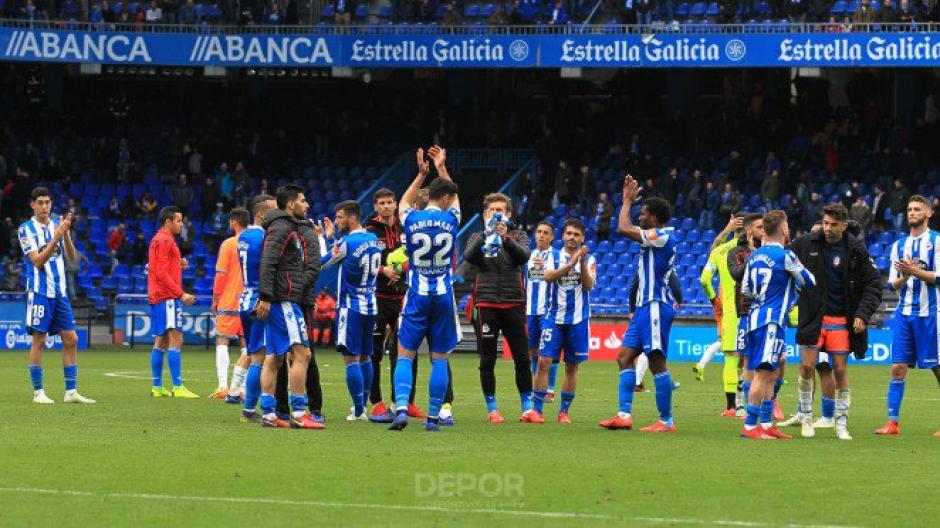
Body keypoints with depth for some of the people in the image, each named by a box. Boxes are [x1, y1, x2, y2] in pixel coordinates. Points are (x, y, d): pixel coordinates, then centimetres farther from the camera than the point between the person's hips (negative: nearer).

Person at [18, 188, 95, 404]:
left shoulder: (57, 225, 11)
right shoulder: (27, 229, -5)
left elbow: (72, 257, 5)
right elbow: (38, 261, -15)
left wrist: (66, 234, -12)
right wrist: (56, 236, -23)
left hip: (60, 291, 6)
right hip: (39, 291, -6)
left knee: (71, 340, 2)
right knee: (39, 340, -4)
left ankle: (71, 391, 6)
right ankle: (38, 392, 2)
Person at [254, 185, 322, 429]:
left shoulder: (289, 229, 22)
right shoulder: (282, 228, -10)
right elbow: (267, 263, -19)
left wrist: (264, 297, 20)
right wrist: (265, 297, -24)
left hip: (279, 302, 10)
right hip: (284, 300, -10)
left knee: (273, 357, 7)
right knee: (301, 353, -11)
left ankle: (268, 414, 6)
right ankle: (298, 413, -13)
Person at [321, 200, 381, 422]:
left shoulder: (346, 243, -14)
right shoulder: (373, 240, 7)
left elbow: (320, 264, -4)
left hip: (351, 306, -7)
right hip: (371, 305, 7)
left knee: (351, 358, -5)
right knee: (365, 357, 15)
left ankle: (358, 410, -8)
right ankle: (363, 406, 20)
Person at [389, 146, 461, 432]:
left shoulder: (412, 220, -2)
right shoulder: (450, 220, -2)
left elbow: (403, 204, 24)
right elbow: (454, 200, 23)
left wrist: (421, 174, 31)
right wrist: (441, 168, 34)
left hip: (417, 297, 0)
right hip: (443, 296, 0)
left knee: (405, 355, 1)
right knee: (439, 359, 5)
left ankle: (401, 407, -18)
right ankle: (433, 416, 3)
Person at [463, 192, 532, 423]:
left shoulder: (518, 236, 10)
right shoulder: (478, 238, 11)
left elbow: (523, 256, -10)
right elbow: (468, 256, -9)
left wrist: (505, 238, -25)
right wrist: (486, 235, -22)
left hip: (513, 303, 0)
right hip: (486, 303, 0)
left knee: (522, 358, -2)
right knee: (487, 360, 2)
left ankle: (527, 407, 7)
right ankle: (492, 409, 10)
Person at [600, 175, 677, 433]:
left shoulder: (663, 236, -14)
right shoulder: (659, 237, 15)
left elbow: (624, 228, -21)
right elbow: (627, 229, 33)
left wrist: (627, 201, -8)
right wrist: (629, 199, 25)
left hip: (656, 306, -11)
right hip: (646, 306, 11)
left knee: (657, 362, -8)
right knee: (625, 356, 8)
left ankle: (667, 421, -4)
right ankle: (624, 415, 5)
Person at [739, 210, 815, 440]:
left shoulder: (754, 256, 11)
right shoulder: (785, 256, -10)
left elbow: (745, 290, 19)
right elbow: (809, 282, 1)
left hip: (755, 316, 8)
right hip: (771, 320, -8)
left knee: (771, 374, 15)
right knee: (763, 373, -10)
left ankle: (767, 424, 17)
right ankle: (750, 426, -13)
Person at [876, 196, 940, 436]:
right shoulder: (899, 245, 13)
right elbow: (893, 284, 11)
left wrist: (914, 270, -17)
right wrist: (904, 277, -9)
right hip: (904, 312, 5)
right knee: (897, 367, -1)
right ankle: (893, 422, 1)